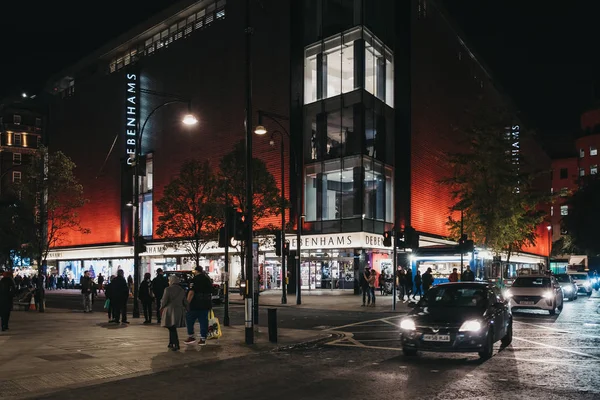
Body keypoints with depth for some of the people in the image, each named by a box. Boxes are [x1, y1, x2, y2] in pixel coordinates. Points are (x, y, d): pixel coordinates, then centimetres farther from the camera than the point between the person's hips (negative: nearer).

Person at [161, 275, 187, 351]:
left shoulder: (168, 289, -10)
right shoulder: (182, 290, 8)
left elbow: (164, 301, -10)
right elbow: (185, 302, 10)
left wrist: (162, 307, 8)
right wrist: (184, 309, 23)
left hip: (170, 310, -6)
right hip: (179, 312, 6)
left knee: (172, 328, -2)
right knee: (172, 328, 18)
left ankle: (176, 344, -11)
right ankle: (171, 343, 25)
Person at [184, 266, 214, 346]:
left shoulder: (196, 279, -11)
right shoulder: (208, 279, 11)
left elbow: (191, 292, -18)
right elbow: (210, 292, 19)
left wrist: (187, 302, -12)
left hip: (196, 304, -6)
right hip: (206, 304, 6)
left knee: (189, 319, 9)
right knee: (204, 321, 8)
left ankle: (191, 336, 9)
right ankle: (203, 339, 7)